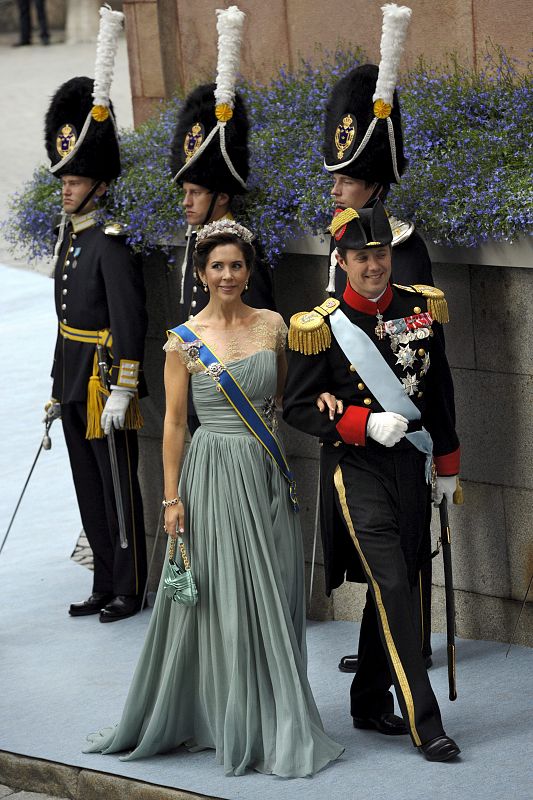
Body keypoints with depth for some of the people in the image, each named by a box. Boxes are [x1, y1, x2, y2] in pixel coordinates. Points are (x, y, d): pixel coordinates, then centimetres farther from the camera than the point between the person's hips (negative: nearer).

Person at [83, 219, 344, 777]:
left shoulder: (271, 325, 5)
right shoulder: (184, 340, -3)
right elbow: (174, 423, -2)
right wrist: (172, 497, -5)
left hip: (266, 478, 3)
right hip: (213, 475, -3)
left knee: (270, 599, 6)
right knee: (216, 600, -1)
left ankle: (273, 724, 16)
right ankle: (223, 723, 11)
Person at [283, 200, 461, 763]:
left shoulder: (420, 308, 3)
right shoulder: (322, 326, -10)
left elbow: (440, 390, 12)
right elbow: (296, 407, -6)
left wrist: (447, 464, 13)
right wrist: (365, 424, -19)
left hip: (410, 464, 5)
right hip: (355, 469, -5)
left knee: (397, 585, 13)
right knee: (391, 587, -11)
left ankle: (370, 703, 29)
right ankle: (424, 724, -11)